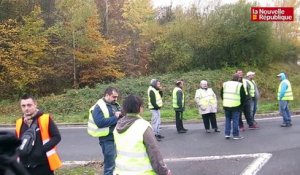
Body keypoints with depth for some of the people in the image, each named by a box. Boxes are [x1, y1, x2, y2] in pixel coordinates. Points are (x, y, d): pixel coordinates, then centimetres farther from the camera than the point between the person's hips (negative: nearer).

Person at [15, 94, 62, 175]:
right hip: (26, 167, 5)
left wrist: (42, 149, -19)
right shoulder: (19, 123, 7)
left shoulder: (45, 119, -7)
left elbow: (57, 137, -8)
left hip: (43, 165, -4)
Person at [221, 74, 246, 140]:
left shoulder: (225, 84, 7)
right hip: (236, 106, -4)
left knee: (227, 119, 14)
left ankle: (227, 134, 12)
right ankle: (235, 135, 7)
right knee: (235, 120, 2)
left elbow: (222, 94, 13)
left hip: (226, 105, 4)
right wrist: (241, 104, 12)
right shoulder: (239, 85, -6)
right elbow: (243, 96, -3)